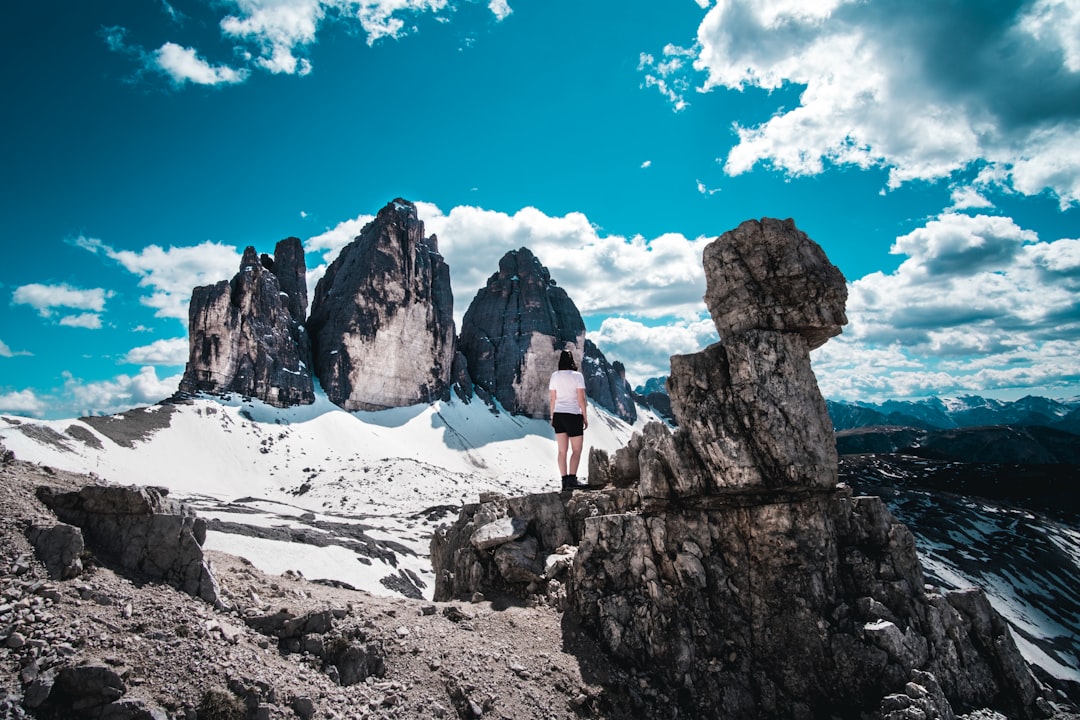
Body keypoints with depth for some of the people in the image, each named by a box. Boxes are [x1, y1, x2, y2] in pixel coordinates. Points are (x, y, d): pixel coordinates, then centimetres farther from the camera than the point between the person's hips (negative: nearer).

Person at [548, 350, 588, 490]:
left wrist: (552, 417, 14)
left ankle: (565, 480, 7)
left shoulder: (555, 376, 4)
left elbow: (552, 399, 6)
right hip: (573, 415, -4)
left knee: (562, 450, 8)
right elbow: (581, 399, -10)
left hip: (558, 414, 4)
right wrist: (585, 417, -2)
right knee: (576, 450, 5)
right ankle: (572, 479, -4)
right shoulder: (577, 376, -7)